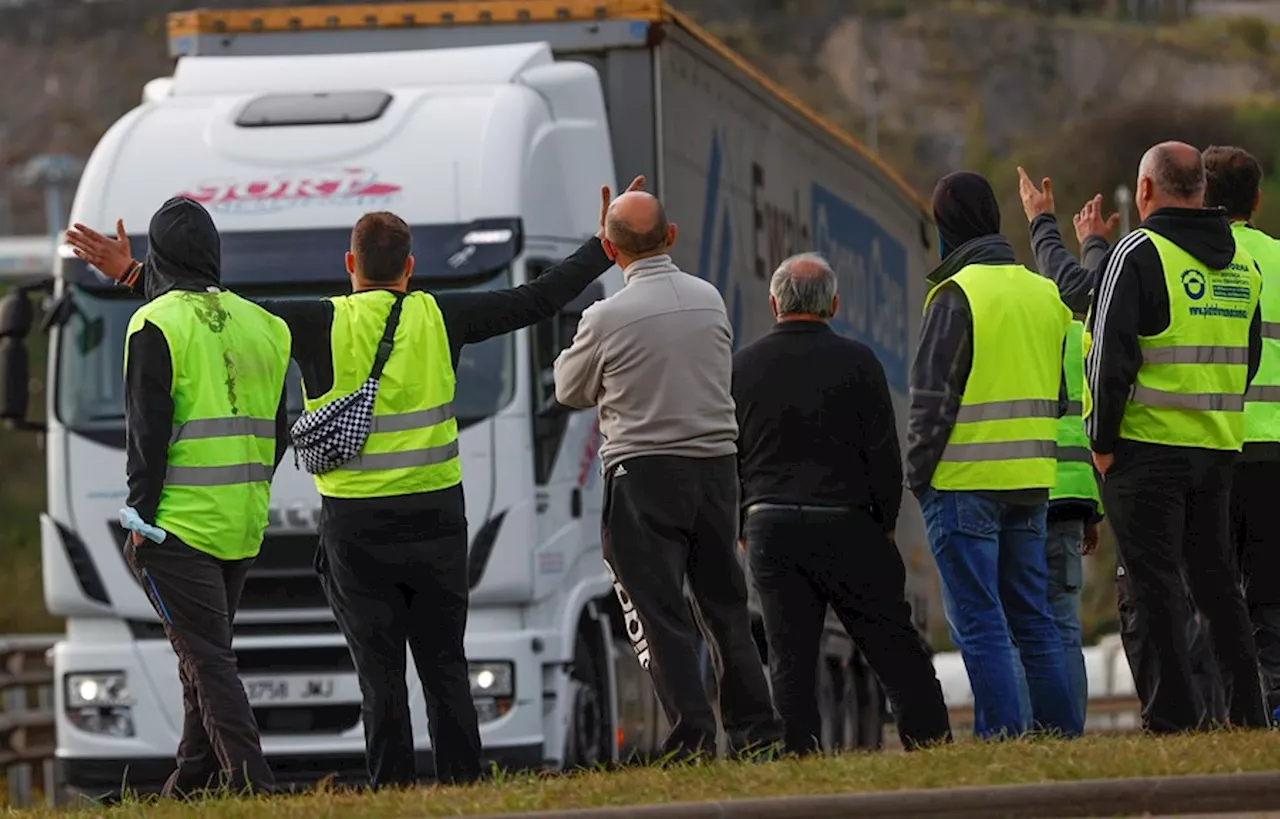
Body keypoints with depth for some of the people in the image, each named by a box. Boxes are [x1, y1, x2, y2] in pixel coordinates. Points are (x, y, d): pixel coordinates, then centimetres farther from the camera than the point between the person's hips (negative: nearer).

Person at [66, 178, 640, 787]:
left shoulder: (321, 325, -6)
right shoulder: (439, 318, 1)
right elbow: (538, 300, 8)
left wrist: (131, 275, -1)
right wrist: (604, 249, 20)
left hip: (355, 525, -2)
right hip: (435, 517, 2)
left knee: (380, 672, 1)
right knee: (445, 666, 8)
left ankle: (394, 795, -1)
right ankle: (462, 790, 6)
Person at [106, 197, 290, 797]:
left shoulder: (156, 325, -8)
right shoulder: (261, 326, 13)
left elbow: (147, 430, -12)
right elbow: (278, 431, 17)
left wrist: (143, 514, -7)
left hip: (179, 523, -7)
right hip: (243, 530, 7)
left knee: (207, 661, -8)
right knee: (205, 657, 17)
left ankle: (253, 784, -17)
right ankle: (193, 782, 21)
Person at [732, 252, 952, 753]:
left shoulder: (741, 367, 5)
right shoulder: (856, 362, -3)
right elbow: (884, 454, -3)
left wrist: (742, 528, 16)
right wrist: (885, 522, 8)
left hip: (769, 528, 2)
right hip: (844, 524, -2)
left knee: (789, 660, 3)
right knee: (894, 647, 3)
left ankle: (802, 760, -3)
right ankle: (930, 743, 0)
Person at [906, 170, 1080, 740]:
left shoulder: (957, 294, -11)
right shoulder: (1045, 294, 12)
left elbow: (932, 397, -12)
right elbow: (1061, 394, 18)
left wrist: (917, 473, -4)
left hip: (965, 481, -7)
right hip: (1030, 480, 7)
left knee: (979, 623, -5)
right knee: (1033, 618, 12)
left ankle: (1002, 738, -9)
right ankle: (1063, 737, 11)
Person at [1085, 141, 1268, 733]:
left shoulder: (1138, 253, -10)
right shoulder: (1241, 262, 12)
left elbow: (1110, 354, -14)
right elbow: (1249, 354, 18)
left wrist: (1102, 440, -8)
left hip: (1147, 445, -6)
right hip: (1218, 447, 6)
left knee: (1154, 585, -3)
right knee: (1217, 583, 12)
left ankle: (1174, 717, -7)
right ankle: (1247, 716, 10)